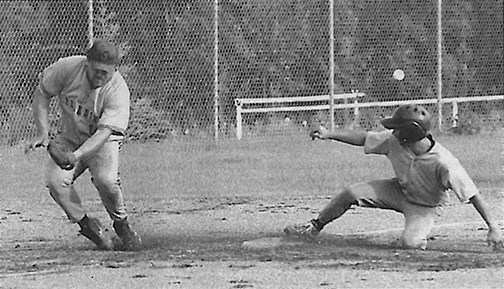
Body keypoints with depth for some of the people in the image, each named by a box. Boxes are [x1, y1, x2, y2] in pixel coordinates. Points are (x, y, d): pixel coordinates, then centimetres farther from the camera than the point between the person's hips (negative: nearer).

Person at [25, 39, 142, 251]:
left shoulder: (118, 90, -26)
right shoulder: (67, 68, -19)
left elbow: (104, 132, -31)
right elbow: (41, 94, -4)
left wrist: (76, 155, -47)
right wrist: (43, 134, -13)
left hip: (102, 141, -3)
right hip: (69, 137, 3)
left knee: (106, 179, -30)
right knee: (56, 181, -23)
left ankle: (121, 224, -2)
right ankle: (86, 224, 0)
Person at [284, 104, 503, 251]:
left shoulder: (442, 163, -38)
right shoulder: (394, 141, -22)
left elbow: (472, 194, -35)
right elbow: (364, 138, -5)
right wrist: (329, 135, -6)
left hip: (426, 206, -5)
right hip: (400, 190, 5)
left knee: (409, 243, -31)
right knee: (351, 193, -7)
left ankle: (420, 236, 7)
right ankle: (314, 227, 14)